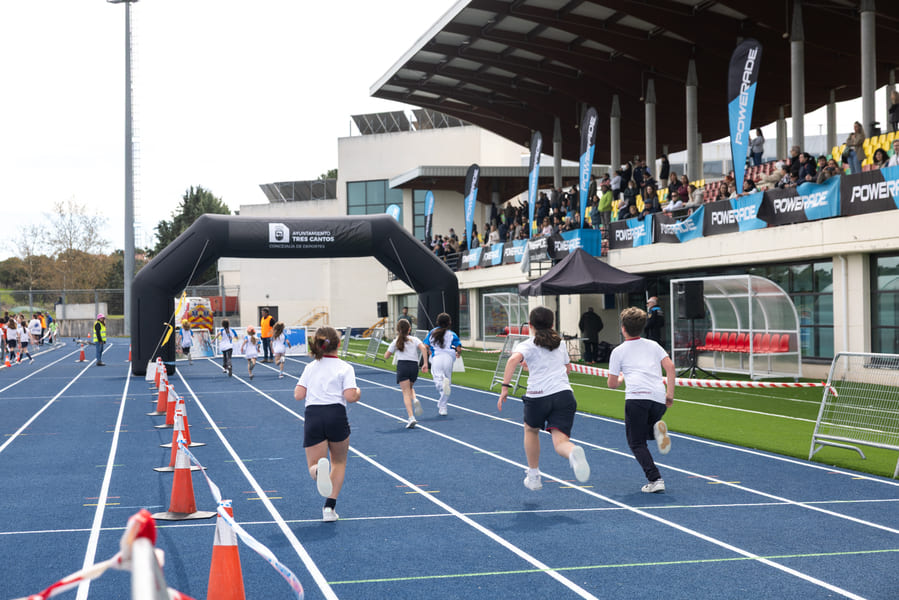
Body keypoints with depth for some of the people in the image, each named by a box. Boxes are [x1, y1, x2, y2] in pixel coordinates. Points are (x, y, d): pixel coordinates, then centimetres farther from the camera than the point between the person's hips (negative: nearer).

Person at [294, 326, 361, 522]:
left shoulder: (310, 367, 12)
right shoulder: (345, 368, 2)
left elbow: (298, 395, 6)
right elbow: (350, 396, -9)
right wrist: (358, 392, 13)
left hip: (312, 417, 2)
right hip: (336, 415, -1)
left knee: (313, 465, 4)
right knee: (339, 462, 19)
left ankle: (319, 470, -36)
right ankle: (330, 507, 6)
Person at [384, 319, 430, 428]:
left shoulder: (395, 342, 12)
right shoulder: (415, 339, 13)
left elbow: (386, 356, 15)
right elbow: (423, 348, -6)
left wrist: (392, 350, 33)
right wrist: (425, 364, -6)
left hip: (402, 365, -2)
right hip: (414, 366, 2)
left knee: (406, 393, -5)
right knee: (410, 388, 27)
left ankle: (411, 417, -20)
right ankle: (415, 400, -7)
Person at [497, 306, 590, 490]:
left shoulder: (527, 345, 6)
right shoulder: (559, 343, 21)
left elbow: (513, 359, -16)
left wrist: (505, 387, -17)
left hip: (537, 396, -2)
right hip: (564, 394, 2)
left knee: (531, 430, 28)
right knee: (560, 442, -7)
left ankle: (533, 477, 34)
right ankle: (573, 453, -45)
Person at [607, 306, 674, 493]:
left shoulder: (619, 351, 14)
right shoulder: (653, 345, 23)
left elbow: (612, 384, 16)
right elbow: (670, 367, 9)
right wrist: (670, 394, 10)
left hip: (636, 396, -4)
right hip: (659, 398, 4)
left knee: (636, 443, 4)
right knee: (643, 434, 25)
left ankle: (655, 480, -13)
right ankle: (658, 429, -11)